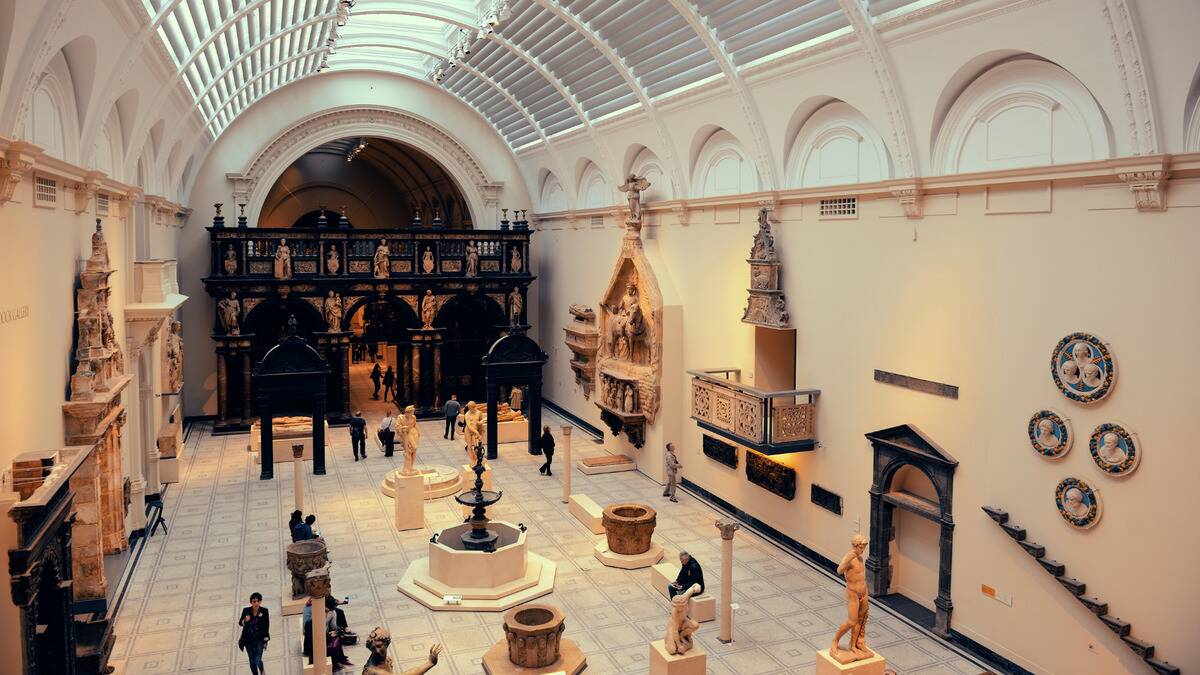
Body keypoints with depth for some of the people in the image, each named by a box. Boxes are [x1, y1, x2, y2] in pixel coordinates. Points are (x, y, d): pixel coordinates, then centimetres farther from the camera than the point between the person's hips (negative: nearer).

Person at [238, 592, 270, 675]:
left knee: (258, 661, -8)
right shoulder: (246, 610, -7)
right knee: (252, 662, 8)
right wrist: (245, 621, -22)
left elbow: (267, 626, -4)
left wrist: (265, 640, -4)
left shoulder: (264, 611, -9)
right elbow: (240, 623, 2)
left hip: (259, 639, -2)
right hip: (248, 639, 2)